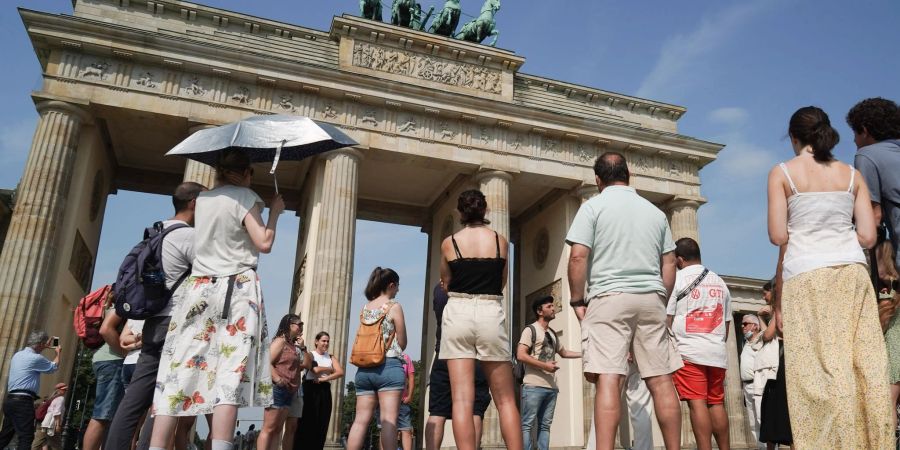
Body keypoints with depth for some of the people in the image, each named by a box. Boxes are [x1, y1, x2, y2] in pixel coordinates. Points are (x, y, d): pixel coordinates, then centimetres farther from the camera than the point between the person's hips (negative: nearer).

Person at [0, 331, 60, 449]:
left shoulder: (17, 355, 14)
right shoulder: (36, 358, -11)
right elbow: (54, 367, 7)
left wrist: (45, 347, 47)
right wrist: (58, 352, 24)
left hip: (10, 400, 9)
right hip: (23, 401, -9)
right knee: (26, 437, -11)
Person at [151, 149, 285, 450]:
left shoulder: (202, 198, 16)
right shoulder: (244, 197, -1)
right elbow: (264, 243, -8)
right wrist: (275, 212, 6)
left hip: (197, 289, 5)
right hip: (237, 290, -5)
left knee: (179, 373, 1)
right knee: (230, 374, -9)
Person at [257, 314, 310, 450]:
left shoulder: (292, 346, 19)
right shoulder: (280, 341, -6)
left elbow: (307, 365, 18)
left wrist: (303, 348, 7)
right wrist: (278, 380, -24)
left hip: (289, 392, 9)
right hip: (277, 389, -9)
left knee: (277, 429, 7)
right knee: (268, 428, -9)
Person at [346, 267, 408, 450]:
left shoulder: (364, 308, 14)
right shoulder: (394, 307, -2)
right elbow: (402, 342, 1)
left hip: (364, 368, 6)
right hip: (389, 367, -6)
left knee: (361, 420, 5)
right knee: (389, 420, -8)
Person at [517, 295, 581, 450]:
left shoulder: (553, 334, 20)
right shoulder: (530, 330, -3)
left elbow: (564, 352, 35)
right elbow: (520, 355, -13)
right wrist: (544, 365, -14)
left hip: (551, 387, 7)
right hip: (534, 386, -7)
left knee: (545, 424, 8)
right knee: (528, 424, -7)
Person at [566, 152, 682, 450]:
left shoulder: (593, 206, 2)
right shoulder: (655, 211, 16)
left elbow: (578, 257, -7)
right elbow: (669, 264, 14)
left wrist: (577, 301, 1)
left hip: (609, 298, -4)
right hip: (651, 299, 4)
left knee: (607, 379, -12)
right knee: (661, 380, 5)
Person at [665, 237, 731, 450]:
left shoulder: (677, 278, 0)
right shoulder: (720, 282, 17)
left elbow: (666, 319, -6)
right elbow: (727, 323, 18)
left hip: (688, 351, -5)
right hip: (717, 353, 6)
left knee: (697, 403, -8)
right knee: (717, 403, 10)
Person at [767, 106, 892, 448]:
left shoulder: (782, 172, 2)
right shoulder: (852, 174, 11)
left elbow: (778, 236, -5)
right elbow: (868, 236, 6)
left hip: (806, 276, -4)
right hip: (853, 272, 4)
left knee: (821, 370, -4)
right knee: (867, 367, 5)